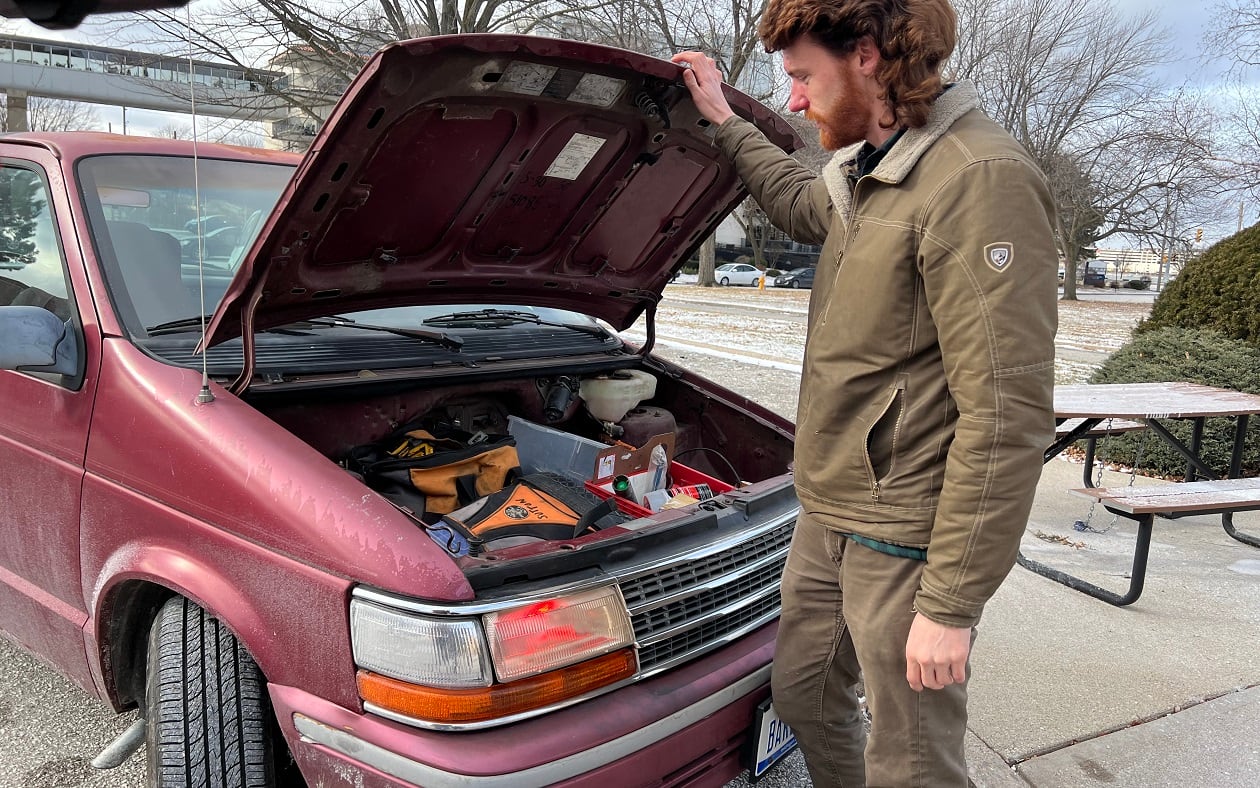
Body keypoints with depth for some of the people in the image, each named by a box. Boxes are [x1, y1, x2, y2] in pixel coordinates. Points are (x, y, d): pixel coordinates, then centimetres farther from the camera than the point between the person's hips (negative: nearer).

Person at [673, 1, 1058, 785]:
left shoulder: (982, 181, -22)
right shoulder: (867, 170, 8)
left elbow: (1008, 414, -25)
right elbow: (802, 204, 35)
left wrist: (952, 604, -24)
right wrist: (724, 120, 35)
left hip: (904, 539, -9)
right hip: (827, 515, 9)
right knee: (804, 696, 23)